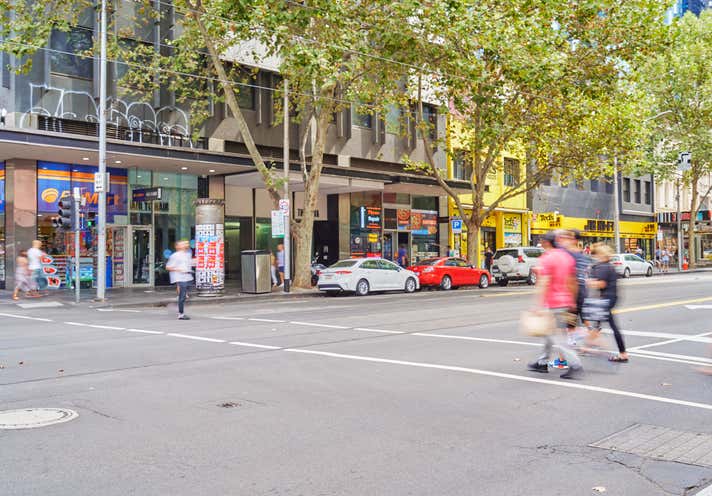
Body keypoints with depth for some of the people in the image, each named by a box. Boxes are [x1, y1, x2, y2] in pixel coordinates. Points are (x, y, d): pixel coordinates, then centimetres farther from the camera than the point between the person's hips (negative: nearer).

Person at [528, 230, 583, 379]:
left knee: (558, 337, -4)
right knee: (549, 333, 20)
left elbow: (544, 284, -21)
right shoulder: (568, 257, 11)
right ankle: (543, 362, 29)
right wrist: (572, 301, 24)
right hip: (565, 302, 9)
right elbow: (572, 282, 16)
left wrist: (539, 306, -22)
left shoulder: (546, 259, -14)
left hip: (552, 304, -9)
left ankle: (575, 366, -9)